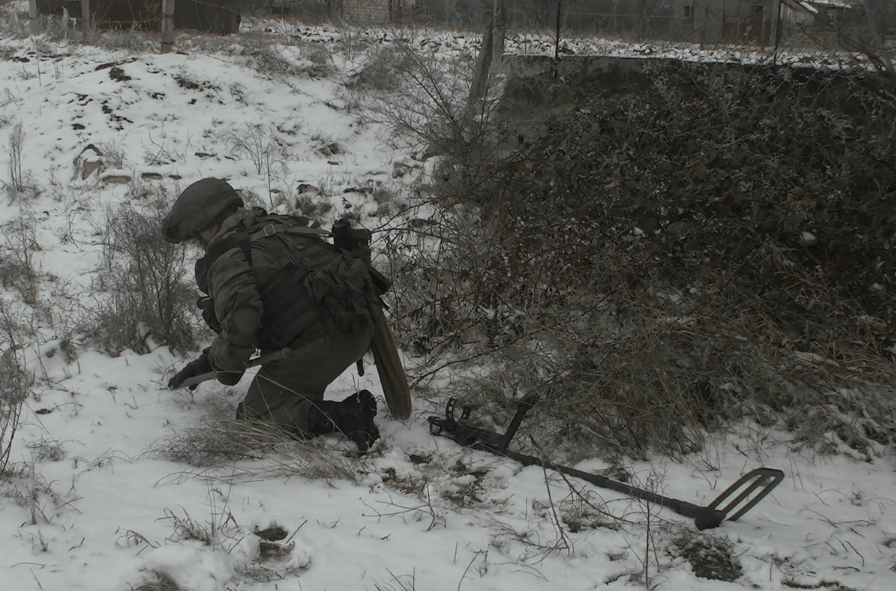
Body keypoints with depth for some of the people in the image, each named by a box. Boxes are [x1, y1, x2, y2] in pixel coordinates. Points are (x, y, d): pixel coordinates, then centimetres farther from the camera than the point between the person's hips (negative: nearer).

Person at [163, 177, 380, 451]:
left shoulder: (226, 255, -3)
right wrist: (205, 362, 36)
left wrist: (226, 366, 4)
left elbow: (240, 318, -18)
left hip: (314, 342, -9)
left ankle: (344, 416, -11)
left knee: (254, 417, 7)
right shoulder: (277, 227, 25)